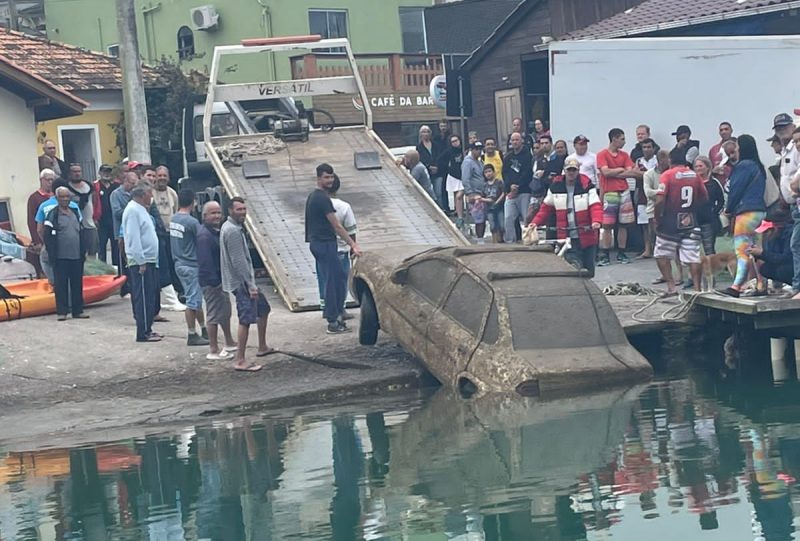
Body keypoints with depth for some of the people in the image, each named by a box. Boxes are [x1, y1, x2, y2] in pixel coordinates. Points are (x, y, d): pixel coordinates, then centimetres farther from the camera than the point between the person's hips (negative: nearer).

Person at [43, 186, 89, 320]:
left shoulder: (76, 212, 13)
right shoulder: (52, 215, -4)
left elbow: (81, 232, 18)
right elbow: (47, 236, -8)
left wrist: (83, 252, 11)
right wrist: (52, 255, -13)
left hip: (76, 256, 5)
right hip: (61, 258, -5)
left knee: (77, 284, 7)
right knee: (61, 284, -1)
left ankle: (78, 310, 13)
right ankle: (61, 312, 3)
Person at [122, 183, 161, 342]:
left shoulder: (140, 209, 17)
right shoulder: (133, 210, -14)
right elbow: (133, 238, -20)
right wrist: (141, 262, -21)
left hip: (148, 261, 10)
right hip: (141, 262, -10)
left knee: (149, 298, 14)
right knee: (143, 298, -7)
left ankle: (147, 329, 20)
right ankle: (143, 333, -4)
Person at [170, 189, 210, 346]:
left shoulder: (173, 219, 4)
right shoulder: (192, 222, -20)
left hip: (179, 264, 8)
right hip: (191, 266, -8)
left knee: (195, 298, 17)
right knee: (192, 301, -1)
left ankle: (204, 329, 26)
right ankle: (192, 335, 4)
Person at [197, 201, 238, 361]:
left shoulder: (216, 232, 12)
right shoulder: (204, 235, -21)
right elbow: (205, 261, -26)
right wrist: (214, 281, -27)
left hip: (220, 278, 11)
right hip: (212, 281, -11)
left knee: (225, 311, 21)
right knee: (214, 314, -5)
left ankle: (229, 343, 36)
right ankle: (213, 351, 1)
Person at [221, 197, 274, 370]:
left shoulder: (232, 227, 14)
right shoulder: (232, 231, -19)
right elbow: (238, 261, -23)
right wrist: (250, 285, -22)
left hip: (244, 280, 11)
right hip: (241, 282, -11)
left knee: (263, 309, 22)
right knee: (246, 320, -11)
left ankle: (262, 347, 33)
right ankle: (240, 361, -9)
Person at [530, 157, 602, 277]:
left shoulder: (587, 185, -4)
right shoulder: (555, 186, 4)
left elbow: (595, 206, -13)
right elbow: (546, 208, 11)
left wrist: (596, 221, -32)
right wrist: (535, 222, -1)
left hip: (586, 237, -1)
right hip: (566, 237, 1)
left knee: (588, 269, 7)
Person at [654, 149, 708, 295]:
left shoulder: (667, 175, -8)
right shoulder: (695, 175, 6)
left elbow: (660, 201, -15)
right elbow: (705, 198, 13)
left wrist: (657, 218, -3)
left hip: (670, 223, -4)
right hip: (691, 223, 4)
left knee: (661, 254, 10)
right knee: (694, 256, 2)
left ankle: (671, 286, 2)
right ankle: (697, 288, -3)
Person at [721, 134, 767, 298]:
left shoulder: (744, 165, -10)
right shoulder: (759, 166, 18)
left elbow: (736, 189, -11)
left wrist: (729, 209, 3)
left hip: (746, 212, -9)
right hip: (760, 210, 9)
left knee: (742, 249, -12)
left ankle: (737, 286, -16)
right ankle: (760, 285, 7)